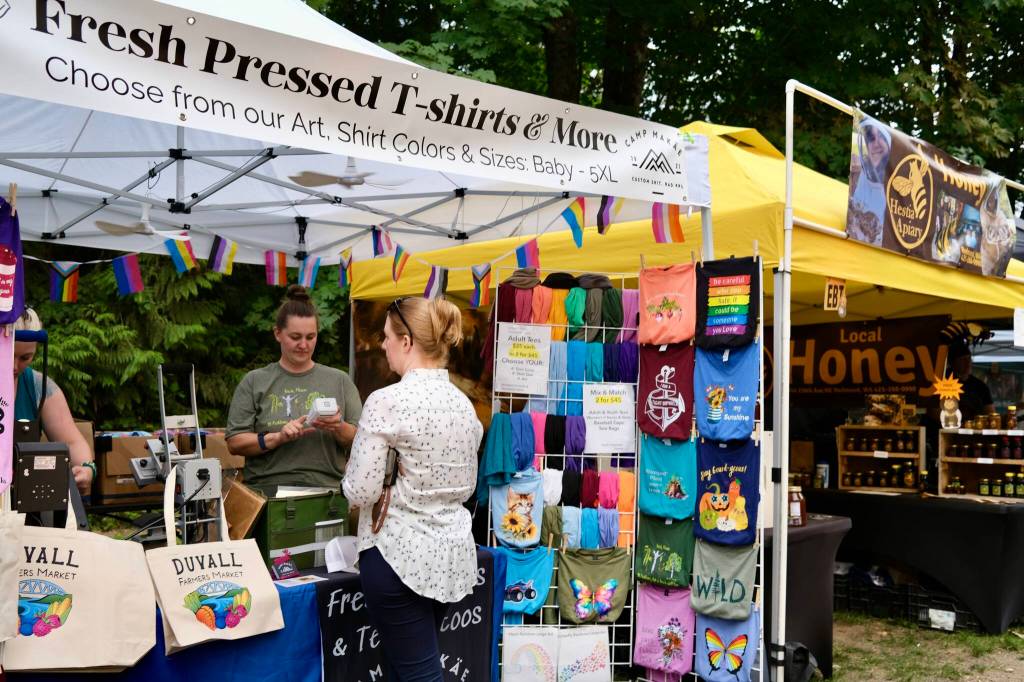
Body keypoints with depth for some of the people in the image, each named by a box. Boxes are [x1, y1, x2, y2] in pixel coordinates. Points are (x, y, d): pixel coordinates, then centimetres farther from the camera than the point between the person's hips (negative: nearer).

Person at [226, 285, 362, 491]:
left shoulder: (340, 381, 13)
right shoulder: (254, 382, 10)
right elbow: (234, 443, 5)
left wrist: (339, 429, -9)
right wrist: (278, 438, -9)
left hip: (327, 489, 0)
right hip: (267, 488, 0)